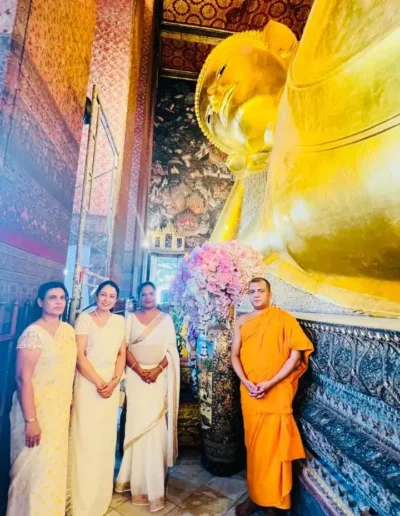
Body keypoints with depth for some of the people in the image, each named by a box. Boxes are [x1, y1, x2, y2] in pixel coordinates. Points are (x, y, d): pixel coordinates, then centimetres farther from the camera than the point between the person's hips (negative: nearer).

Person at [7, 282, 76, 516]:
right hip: (37, 408, -7)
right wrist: (31, 420, -22)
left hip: (61, 408, 7)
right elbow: (23, 378, -22)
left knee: (55, 463, 22)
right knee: (35, 467, 8)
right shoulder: (33, 333, -20)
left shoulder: (68, 330, 2)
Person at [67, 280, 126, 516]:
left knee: (106, 437, 14)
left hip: (112, 383, 4)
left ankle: (101, 496, 34)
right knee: (86, 437, 4)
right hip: (89, 382, -4)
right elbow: (80, 356, -11)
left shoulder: (120, 321, 5)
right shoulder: (85, 318, -7)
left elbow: (122, 354, 6)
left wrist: (114, 381, -7)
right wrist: (99, 382, -13)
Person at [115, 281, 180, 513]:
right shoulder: (131, 318, 6)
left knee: (155, 425, 2)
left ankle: (152, 484, 16)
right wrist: (139, 369, -13)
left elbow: (171, 349, 1)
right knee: (136, 423, 4)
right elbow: (124, 347, 0)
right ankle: (135, 479, 21)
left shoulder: (166, 318, 5)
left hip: (159, 376, 0)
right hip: (135, 375, 1)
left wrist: (158, 369, -13)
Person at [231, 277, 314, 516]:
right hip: (249, 394, 4)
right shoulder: (242, 322, 5)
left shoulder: (283, 318, -7)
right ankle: (255, 495, 33)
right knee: (254, 446, 15)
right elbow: (235, 355, 6)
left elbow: (296, 354, -11)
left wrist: (270, 383, -16)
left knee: (274, 447, 5)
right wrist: (246, 382, -10)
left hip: (277, 394, -3)